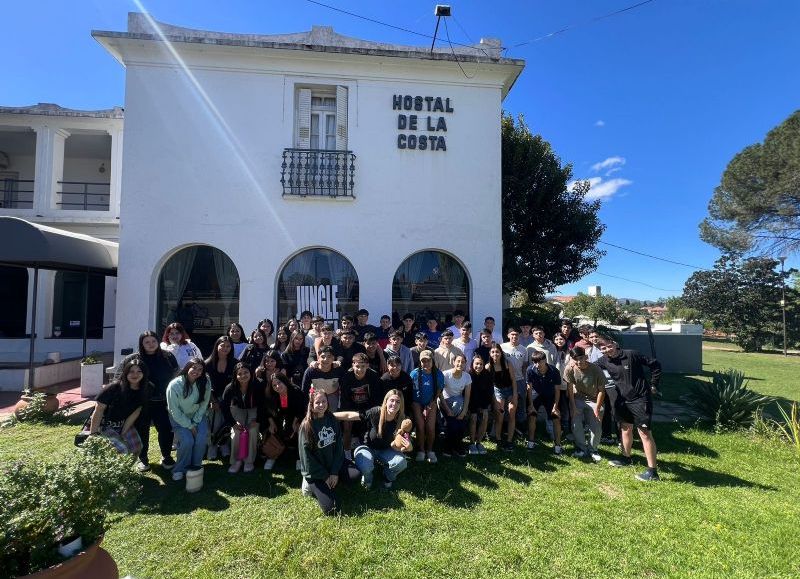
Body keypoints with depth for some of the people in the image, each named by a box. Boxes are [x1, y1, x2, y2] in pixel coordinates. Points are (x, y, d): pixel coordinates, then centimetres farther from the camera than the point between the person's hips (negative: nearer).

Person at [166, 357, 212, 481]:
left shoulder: (205, 382, -16)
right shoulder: (174, 385, -22)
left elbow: (204, 405, -6)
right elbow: (175, 411, -15)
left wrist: (195, 423, -11)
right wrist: (189, 426, -16)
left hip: (197, 416, 2)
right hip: (179, 418, -2)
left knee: (201, 439, -20)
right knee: (187, 441, -22)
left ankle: (195, 466, 4)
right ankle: (180, 469, 3)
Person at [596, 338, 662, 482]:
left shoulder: (631, 355, -17)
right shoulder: (604, 361, -2)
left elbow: (655, 365, -9)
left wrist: (653, 385, -7)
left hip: (640, 399, -6)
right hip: (623, 400, 6)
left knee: (645, 433, -5)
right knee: (625, 428, 19)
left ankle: (652, 471, 1)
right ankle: (626, 458, 37)